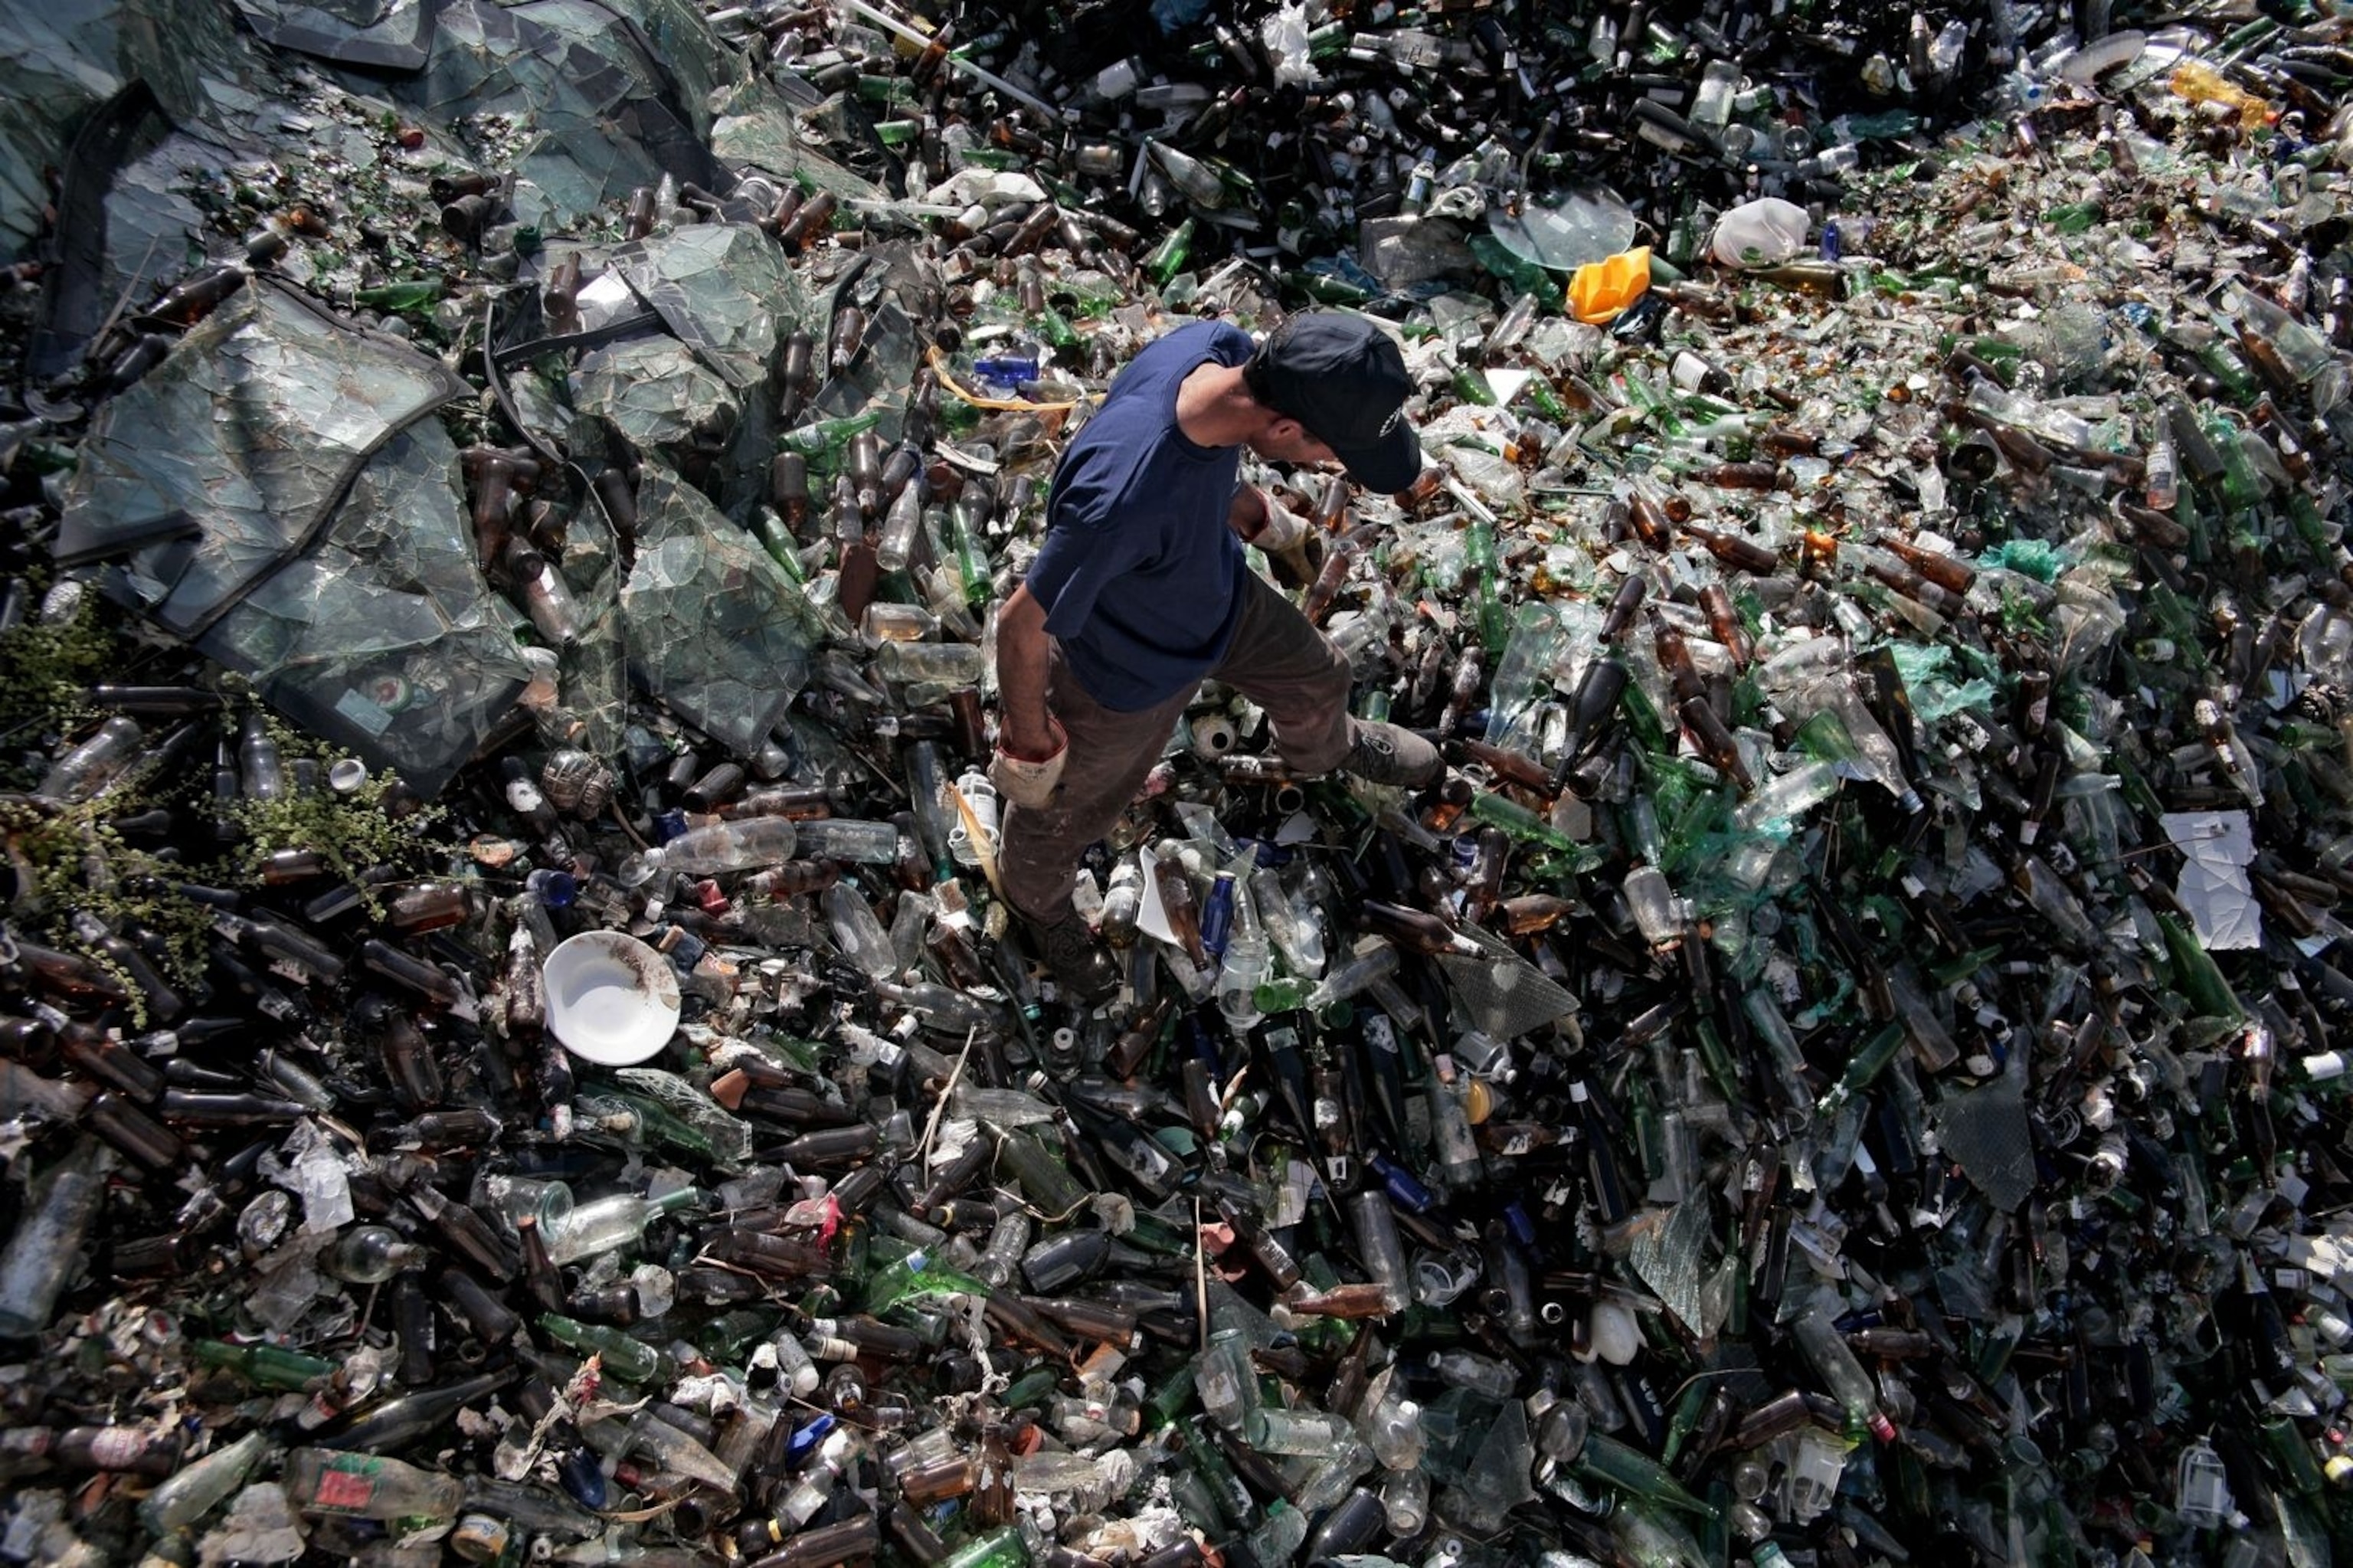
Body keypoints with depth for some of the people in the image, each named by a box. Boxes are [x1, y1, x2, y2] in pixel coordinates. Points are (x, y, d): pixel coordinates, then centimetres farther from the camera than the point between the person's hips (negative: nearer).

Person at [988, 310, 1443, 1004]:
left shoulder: (1224, 348, -27)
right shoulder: (1122, 502, -48)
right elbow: (1023, 625, -32)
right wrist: (1029, 741, -16)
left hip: (1221, 589, 6)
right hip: (1131, 673, -6)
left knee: (1315, 677, 31)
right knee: (1070, 807, 24)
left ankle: (1327, 747, 68)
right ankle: (1036, 899, 58)